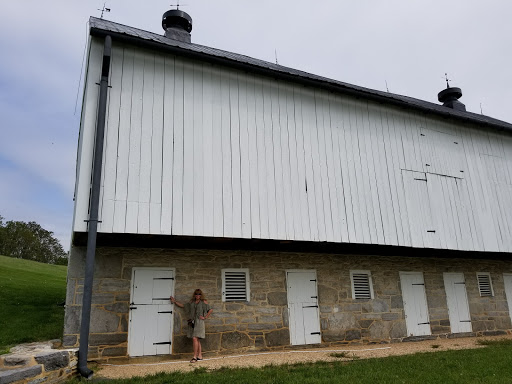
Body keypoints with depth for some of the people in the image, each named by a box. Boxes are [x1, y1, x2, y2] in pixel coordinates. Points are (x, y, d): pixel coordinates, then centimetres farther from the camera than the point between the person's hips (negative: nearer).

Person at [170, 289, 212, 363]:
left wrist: (205, 317, -4)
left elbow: (211, 310, -1)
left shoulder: (203, 302, 1)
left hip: (199, 322, -5)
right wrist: (175, 301, 20)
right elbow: (183, 305, 22)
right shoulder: (191, 302, 15)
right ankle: (200, 356, 18)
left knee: (195, 338, -14)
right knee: (197, 340, 9)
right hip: (192, 322, 5)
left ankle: (195, 357, -11)